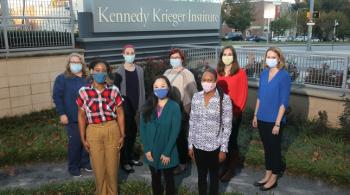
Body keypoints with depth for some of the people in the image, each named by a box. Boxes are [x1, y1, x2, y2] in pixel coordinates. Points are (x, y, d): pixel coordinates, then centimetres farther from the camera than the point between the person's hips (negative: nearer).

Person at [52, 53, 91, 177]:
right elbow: (57, 97, -6)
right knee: (75, 143, 1)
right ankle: (73, 167, 18)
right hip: (73, 118, -4)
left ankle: (85, 162, 31)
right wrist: (62, 114, -12)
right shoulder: (62, 78, -3)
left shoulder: (88, 78, 8)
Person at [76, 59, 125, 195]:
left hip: (112, 130, 0)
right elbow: (81, 116, 3)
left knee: (112, 165, 12)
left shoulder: (114, 90, -3)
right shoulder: (84, 91, -3)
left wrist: (122, 135, 0)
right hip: (93, 132, 0)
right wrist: (83, 138, 2)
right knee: (98, 167, 12)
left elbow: (120, 113, 2)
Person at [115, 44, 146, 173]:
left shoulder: (139, 70, 6)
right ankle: (124, 161, 9)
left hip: (136, 105, 4)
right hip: (125, 105, -4)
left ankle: (131, 156, 28)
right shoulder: (119, 71, -5)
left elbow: (142, 89, 9)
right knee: (125, 132, 0)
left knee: (133, 132, 12)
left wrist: (142, 105, 5)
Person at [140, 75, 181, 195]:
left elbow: (175, 131, -12)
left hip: (167, 152, -3)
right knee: (155, 179, 18)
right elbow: (142, 128, -2)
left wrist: (167, 152, -14)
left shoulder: (174, 107, -11)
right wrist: (147, 149, -9)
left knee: (169, 179, 15)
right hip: (151, 151, 3)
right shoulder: (148, 105, -1)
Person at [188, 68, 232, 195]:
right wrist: (190, 145, 6)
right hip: (198, 145, 3)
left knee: (214, 176, 16)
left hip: (215, 146, -3)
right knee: (201, 176, 18)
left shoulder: (224, 99, -12)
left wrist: (223, 149, -9)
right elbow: (192, 122, 5)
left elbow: (227, 126, -9)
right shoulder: (196, 97, -1)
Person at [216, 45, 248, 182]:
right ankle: (225, 166, 27)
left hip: (234, 113, -4)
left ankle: (231, 169, 21)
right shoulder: (218, 73, 6)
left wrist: (236, 112, -11)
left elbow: (243, 94, -8)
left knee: (231, 141, 5)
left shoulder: (240, 73, -6)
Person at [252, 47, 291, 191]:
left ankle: (273, 179, 25)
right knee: (266, 148, 17)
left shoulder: (284, 76, -13)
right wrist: (255, 115, 11)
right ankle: (267, 176, 32)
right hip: (262, 118, 6)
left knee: (275, 149, 9)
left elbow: (284, 102, -14)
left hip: (274, 120, -6)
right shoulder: (264, 74, 5)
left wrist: (277, 123, -16)